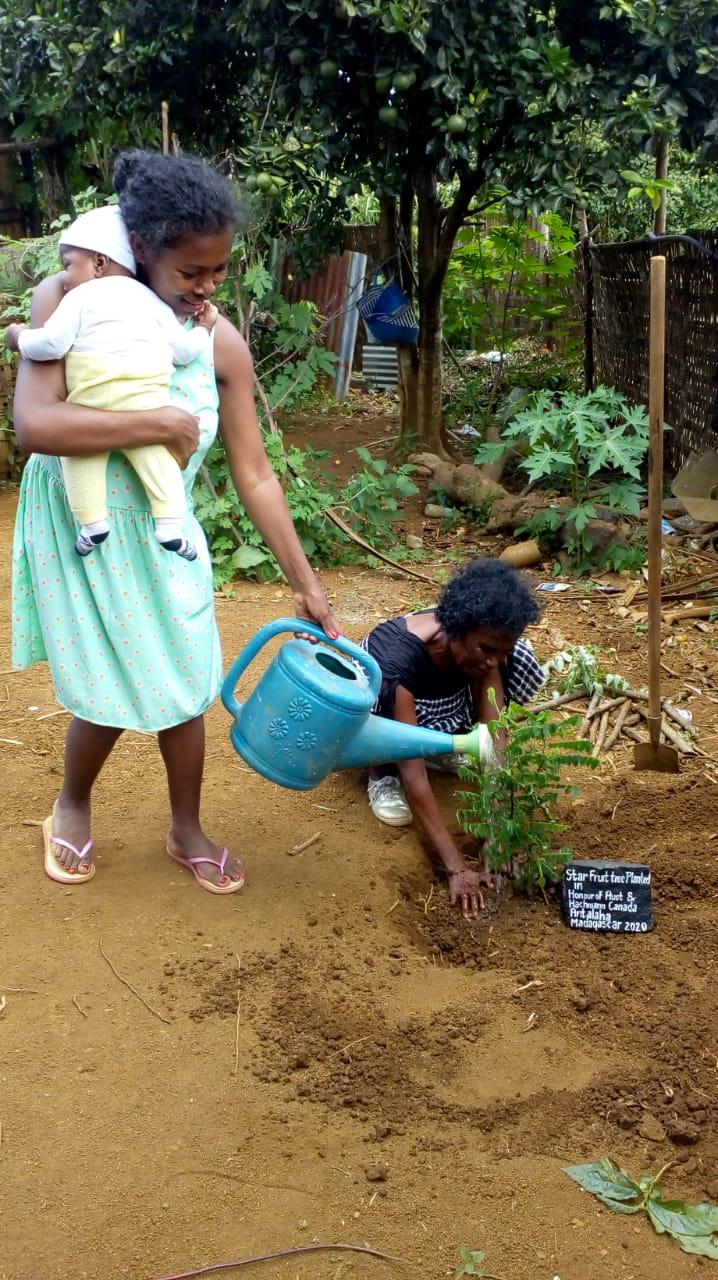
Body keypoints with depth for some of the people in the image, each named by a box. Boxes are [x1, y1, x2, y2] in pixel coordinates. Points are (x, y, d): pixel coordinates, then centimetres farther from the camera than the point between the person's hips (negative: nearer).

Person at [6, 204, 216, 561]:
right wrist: (203, 328, 38)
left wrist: (20, 338, 16)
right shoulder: (153, 301, 19)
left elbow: (51, 344, -3)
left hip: (91, 404, -3)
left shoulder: (81, 297, 6)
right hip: (145, 402, 3)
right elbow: (184, 351, 19)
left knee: (79, 457, 11)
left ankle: (92, 522, 5)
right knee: (156, 456, 8)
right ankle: (170, 526, 0)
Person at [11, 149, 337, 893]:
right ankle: (71, 807, 36)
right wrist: (161, 424, -31)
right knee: (109, 694, 3)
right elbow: (33, 424, -32)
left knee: (183, 686, 10)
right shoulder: (67, 302, -19)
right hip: (76, 528, -3)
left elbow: (255, 476, -8)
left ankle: (187, 831, 34)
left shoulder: (223, 347, -12)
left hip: (161, 533, 3)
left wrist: (306, 585, -7)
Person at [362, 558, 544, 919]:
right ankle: (382, 768, -7)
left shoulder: (483, 646, -26)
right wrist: (456, 869, -46)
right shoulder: (397, 662, -41)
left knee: (523, 663, -18)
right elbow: (413, 772, -43)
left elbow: (493, 733, -29)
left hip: (439, 714, 5)